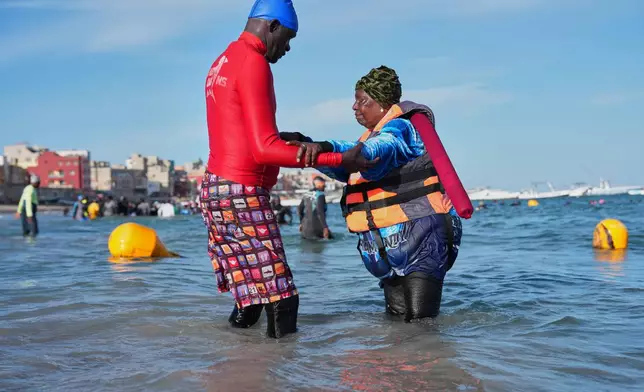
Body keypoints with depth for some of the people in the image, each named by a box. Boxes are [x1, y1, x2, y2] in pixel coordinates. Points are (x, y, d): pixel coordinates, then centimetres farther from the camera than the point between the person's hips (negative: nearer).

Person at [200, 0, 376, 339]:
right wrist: (338, 160, -20)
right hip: (241, 194, -10)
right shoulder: (254, 64, -13)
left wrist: (293, 142, 16)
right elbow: (264, 149, -21)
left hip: (217, 187, 10)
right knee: (280, 300, -9)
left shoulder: (223, 62, 17)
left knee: (251, 297, 15)